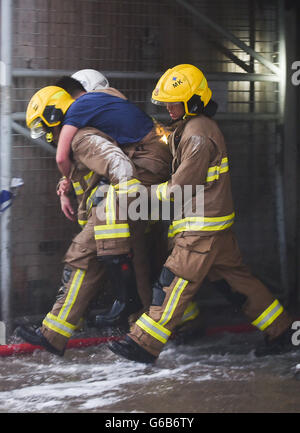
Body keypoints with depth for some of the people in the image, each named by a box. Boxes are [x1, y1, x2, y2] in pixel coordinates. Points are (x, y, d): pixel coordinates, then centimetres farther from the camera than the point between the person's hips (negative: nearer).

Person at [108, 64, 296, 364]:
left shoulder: (198, 133, -18)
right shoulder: (190, 128, 14)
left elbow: (182, 184, -18)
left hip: (203, 226, -10)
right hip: (215, 221, 10)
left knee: (174, 283, -7)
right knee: (235, 279, 14)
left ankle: (144, 344, -3)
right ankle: (281, 332, 18)